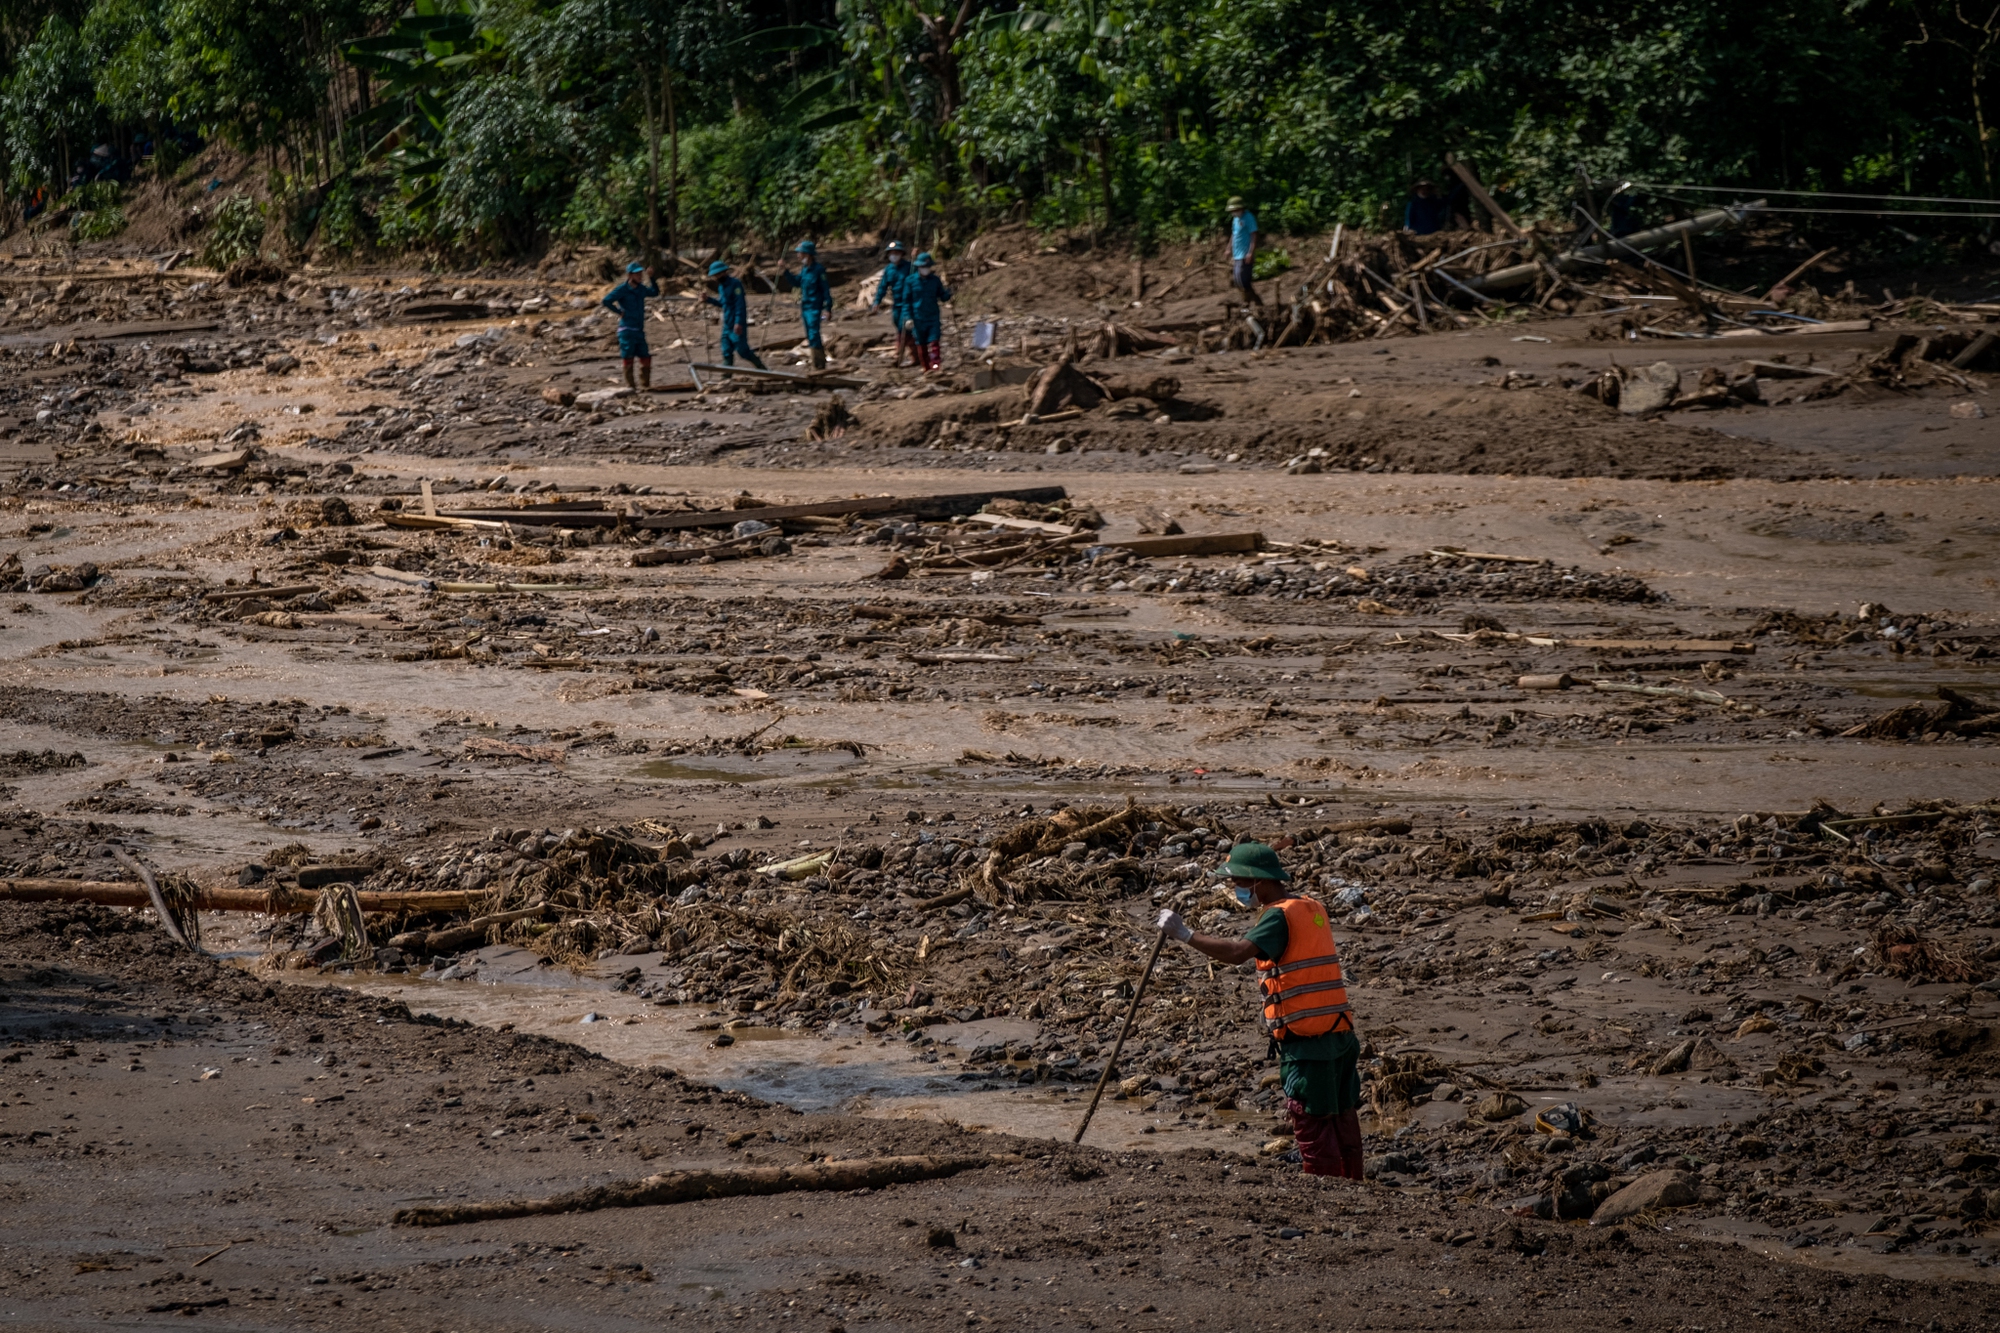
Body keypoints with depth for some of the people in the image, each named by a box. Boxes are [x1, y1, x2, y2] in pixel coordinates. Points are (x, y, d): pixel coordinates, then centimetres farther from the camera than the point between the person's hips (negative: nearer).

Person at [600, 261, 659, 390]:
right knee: (628, 359, -2)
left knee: (645, 358, 7)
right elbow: (605, 301, -17)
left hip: (640, 330, 7)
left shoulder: (641, 289, 10)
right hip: (627, 330, -7)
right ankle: (630, 385, 2)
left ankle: (644, 384, 16)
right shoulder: (622, 290, -10)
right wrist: (619, 312, -14)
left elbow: (655, 292, 26)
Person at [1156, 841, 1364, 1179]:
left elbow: (1238, 953, -26)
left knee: (1313, 1126, -4)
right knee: (1343, 1122, 13)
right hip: (1339, 1033, 9)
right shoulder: (1311, 908, 15)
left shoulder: (1280, 915, -12)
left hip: (1306, 1040, -9)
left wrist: (1184, 934, -21)